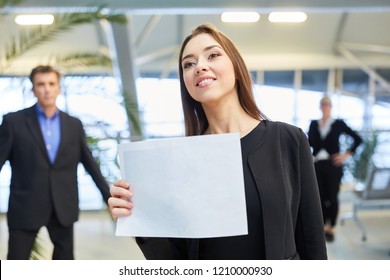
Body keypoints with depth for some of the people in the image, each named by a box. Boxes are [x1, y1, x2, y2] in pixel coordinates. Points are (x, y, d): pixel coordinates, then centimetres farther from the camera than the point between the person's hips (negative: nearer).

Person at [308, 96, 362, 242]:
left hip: (333, 165, -2)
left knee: (332, 197, -2)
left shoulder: (338, 124, 2)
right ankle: (323, 226, 19)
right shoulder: (314, 124, 10)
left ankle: (331, 228, 12)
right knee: (320, 197, 6)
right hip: (317, 165, 2)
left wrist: (346, 155, -4)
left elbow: (358, 139, 2)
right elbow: (310, 143, 8)